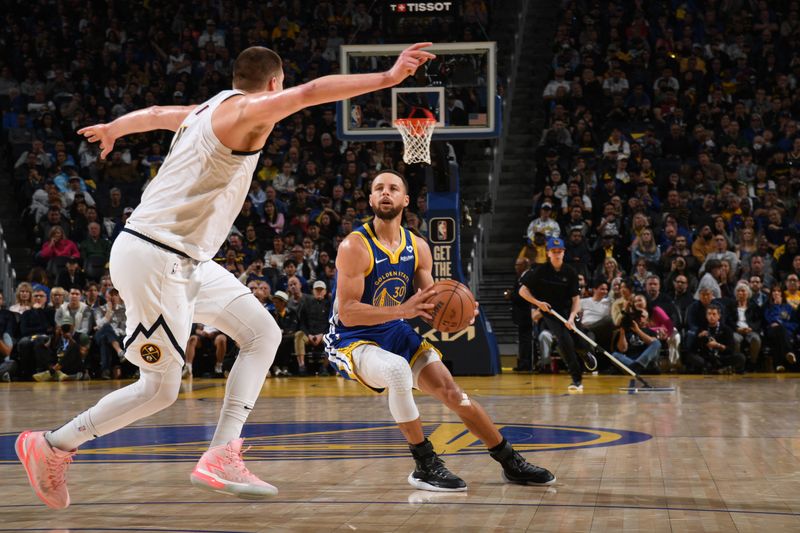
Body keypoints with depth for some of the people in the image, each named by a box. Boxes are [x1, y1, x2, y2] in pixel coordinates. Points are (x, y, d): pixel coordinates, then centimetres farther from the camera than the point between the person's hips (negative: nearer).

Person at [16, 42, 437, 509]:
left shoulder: (205, 111, 16)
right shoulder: (245, 111, -12)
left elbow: (154, 113, 36)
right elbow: (309, 93, -30)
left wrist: (112, 129, 57)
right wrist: (387, 78, -33)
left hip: (186, 260, 10)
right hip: (154, 258, -10)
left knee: (263, 333, 4)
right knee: (160, 388, -4)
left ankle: (222, 456, -2)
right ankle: (50, 447, 10)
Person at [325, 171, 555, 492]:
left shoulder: (417, 248, 1)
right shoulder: (355, 247, -19)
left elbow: (430, 305, 7)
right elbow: (347, 312, -26)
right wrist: (403, 310, -35)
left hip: (396, 334, 7)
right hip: (350, 341, -7)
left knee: (451, 391, 0)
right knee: (398, 370, -36)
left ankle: (511, 463, 15)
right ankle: (425, 466, -23)